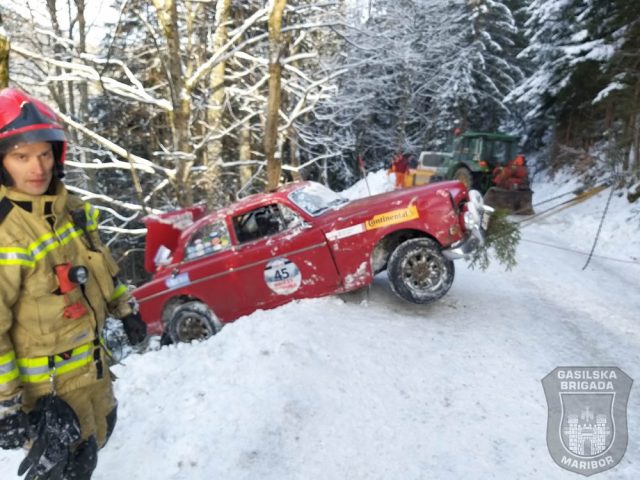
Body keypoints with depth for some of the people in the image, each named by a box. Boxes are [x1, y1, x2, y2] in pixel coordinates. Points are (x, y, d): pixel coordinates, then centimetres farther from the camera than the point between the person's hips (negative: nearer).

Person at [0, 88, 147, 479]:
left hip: (92, 361, 8)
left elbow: (99, 262, 12)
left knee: (99, 434, 28)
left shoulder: (70, 208, -2)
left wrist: (125, 310, 17)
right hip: (48, 383, -7)